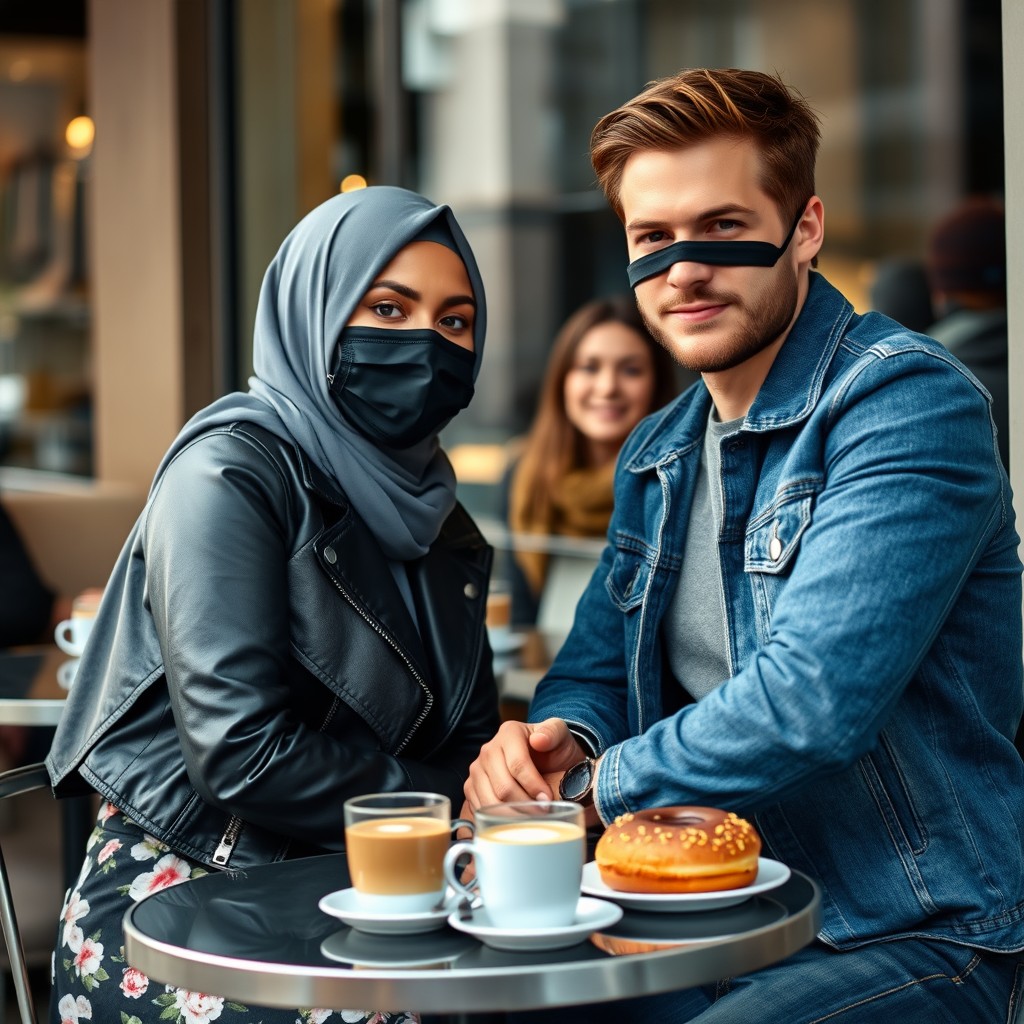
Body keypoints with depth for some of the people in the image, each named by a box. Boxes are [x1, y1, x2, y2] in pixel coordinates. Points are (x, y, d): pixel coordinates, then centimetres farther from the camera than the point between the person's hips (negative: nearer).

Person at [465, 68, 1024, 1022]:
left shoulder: (909, 401, -14)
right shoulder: (657, 456, 13)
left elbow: (811, 700, -24)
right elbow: (595, 670, 16)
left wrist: (586, 791, -13)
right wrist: (556, 739, -9)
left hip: (909, 943, -7)